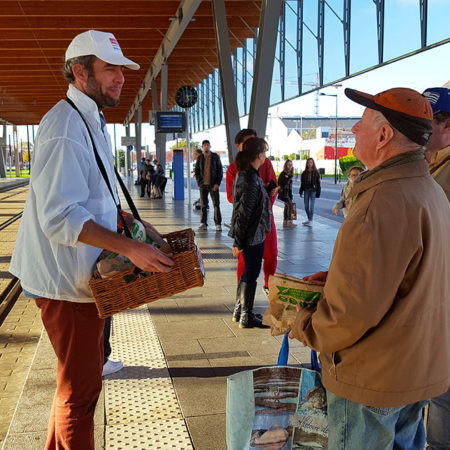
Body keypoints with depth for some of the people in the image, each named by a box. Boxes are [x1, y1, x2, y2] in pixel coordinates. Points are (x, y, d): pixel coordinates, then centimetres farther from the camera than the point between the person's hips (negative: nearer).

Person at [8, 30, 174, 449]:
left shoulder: (90, 121, 13)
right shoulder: (65, 128, -21)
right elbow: (60, 217, -28)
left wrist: (127, 219, 10)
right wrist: (130, 247, -30)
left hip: (80, 275, 11)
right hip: (66, 280, -11)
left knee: (77, 381, 24)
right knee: (80, 388, 2)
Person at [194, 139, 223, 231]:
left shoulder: (215, 156, 3)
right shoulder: (200, 157, 9)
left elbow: (220, 171, 2)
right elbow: (196, 171, 12)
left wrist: (217, 183, -7)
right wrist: (199, 182, -1)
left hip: (213, 185, -2)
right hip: (203, 185, 2)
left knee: (216, 204, -5)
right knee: (203, 205, 5)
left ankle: (218, 224, -1)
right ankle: (204, 223, 13)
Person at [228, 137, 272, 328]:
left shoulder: (242, 175, 7)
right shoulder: (252, 180, -23)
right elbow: (244, 213, -22)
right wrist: (238, 241, -18)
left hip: (247, 235, 9)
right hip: (253, 235, -9)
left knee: (248, 272, 20)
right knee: (251, 274, 3)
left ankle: (238, 311, 32)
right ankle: (246, 317, 17)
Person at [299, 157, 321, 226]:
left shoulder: (316, 172, 0)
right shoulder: (304, 173, 8)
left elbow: (318, 183, 0)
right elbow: (302, 183, 12)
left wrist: (318, 192, -4)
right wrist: (301, 192, 8)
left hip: (313, 190, -4)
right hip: (306, 190, 4)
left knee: (311, 206, -8)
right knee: (306, 206, 7)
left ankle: (310, 221, -7)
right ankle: (309, 219, 21)